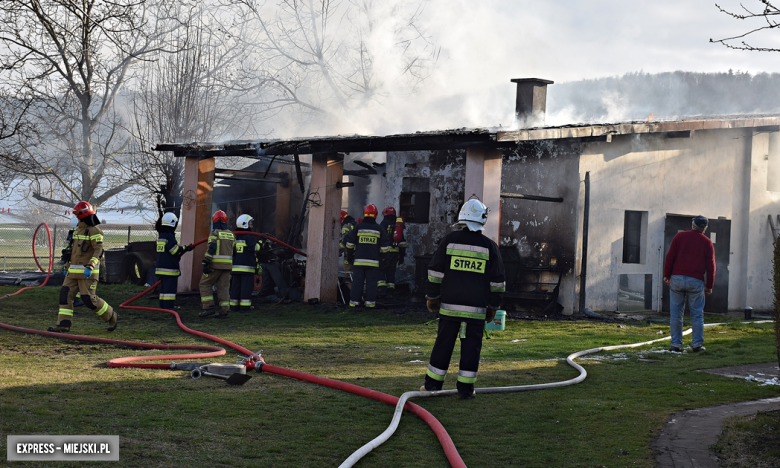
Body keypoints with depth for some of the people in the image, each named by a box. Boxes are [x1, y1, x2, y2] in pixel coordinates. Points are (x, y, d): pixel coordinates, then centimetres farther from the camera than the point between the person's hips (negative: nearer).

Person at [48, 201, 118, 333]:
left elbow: (99, 250, -20)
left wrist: (90, 266, -32)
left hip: (87, 272, -9)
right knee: (65, 295, -2)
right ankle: (63, 325, -2)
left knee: (89, 299, -8)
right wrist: (69, 268, 25)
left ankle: (111, 317, 11)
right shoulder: (78, 230, 18)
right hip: (74, 272, 9)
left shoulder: (94, 231, -11)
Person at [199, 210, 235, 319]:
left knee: (205, 284, 5)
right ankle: (223, 311, 2)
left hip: (215, 265, -6)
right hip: (227, 265, 6)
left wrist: (206, 263, -15)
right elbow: (234, 250, 16)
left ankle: (209, 307, -4)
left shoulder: (214, 233, -6)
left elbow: (211, 249, -15)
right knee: (224, 287, 6)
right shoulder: (231, 235, 14)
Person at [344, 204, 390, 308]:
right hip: (373, 261, 0)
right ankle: (370, 301, 2)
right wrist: (381, 258, 15)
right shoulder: (378, 229, 3)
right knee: (371, 282, 4)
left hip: (359, 260, 0)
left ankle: (354, 301, 3)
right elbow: (385, 245, 5)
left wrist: (349, 256, 14)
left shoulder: (358, 227, 1)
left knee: (357, 281, 4)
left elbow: (350, 243, 3)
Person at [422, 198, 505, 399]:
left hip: (449, 305, 1)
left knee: (443, 344, 7)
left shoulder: (449, 240, 0)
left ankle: (433, 384, 12)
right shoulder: (489, 246, 2)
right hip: (476, 307, 0)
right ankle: (465, 388, 4)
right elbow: (497, 281, 6)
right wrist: (493, 306, 14)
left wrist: (432, 297, 11)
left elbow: (435, 272, 2)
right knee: (471, 346, 4)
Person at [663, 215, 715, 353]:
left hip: (677, 279, 1)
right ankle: (697, 344, 2)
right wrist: (709, 286, 10)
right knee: (697, 314, 5)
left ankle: (676, 344, 2)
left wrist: (667, 275, 9)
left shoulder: (680, 236, 5)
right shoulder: (707, 242, 5)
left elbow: (670, 257, 1)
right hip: (696, 281, -1)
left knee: (676, 313, 3)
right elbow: (710, 266, 4)